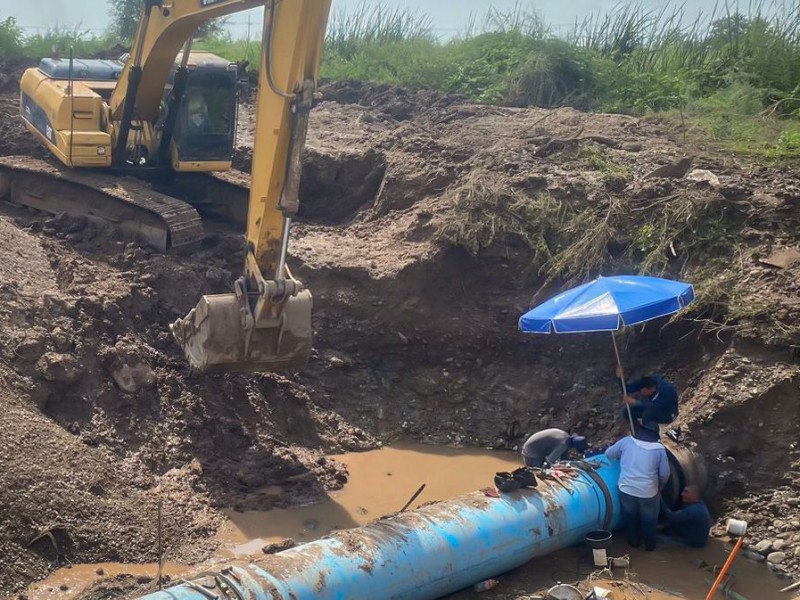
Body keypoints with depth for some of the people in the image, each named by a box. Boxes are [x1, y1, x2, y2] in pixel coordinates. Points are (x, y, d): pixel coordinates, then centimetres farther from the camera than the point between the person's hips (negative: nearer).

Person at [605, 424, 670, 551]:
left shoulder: (626, 441, -6)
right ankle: (650, 544, 36)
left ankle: (634, 541, 38)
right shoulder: (659, 448, -7)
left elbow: (609, 453, 7)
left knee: (630, 517, 23)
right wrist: (660, 486, 18)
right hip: (648, 492, -1)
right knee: (649, 519, 21)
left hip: (626, 489, 1)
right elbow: (665, 474, -2)